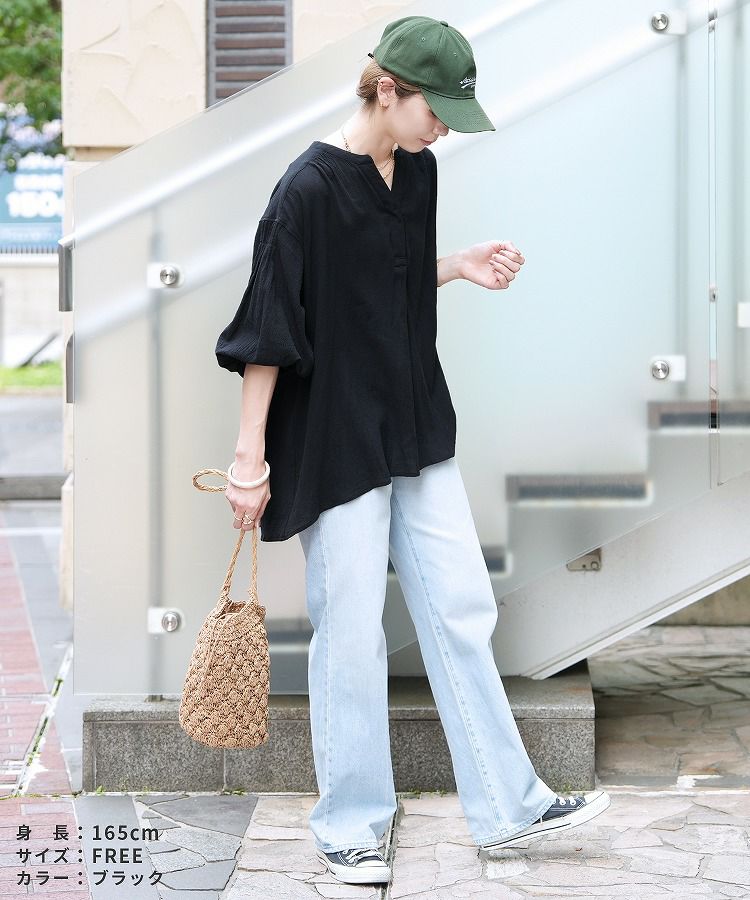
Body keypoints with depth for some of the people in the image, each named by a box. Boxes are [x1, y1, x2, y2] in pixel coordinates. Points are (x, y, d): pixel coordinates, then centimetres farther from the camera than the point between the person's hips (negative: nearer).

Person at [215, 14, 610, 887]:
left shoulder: (418, 172, 4)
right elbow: (267, 331, -16)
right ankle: (348, 825, 17)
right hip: (336, 439, -7)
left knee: (460, 608, 9)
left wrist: (461, 265, 1)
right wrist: (249, 457, -14)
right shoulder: (309, 189, -18)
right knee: (351, 634, 2)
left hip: (417, 427, 7)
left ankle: (507, 804, 17)